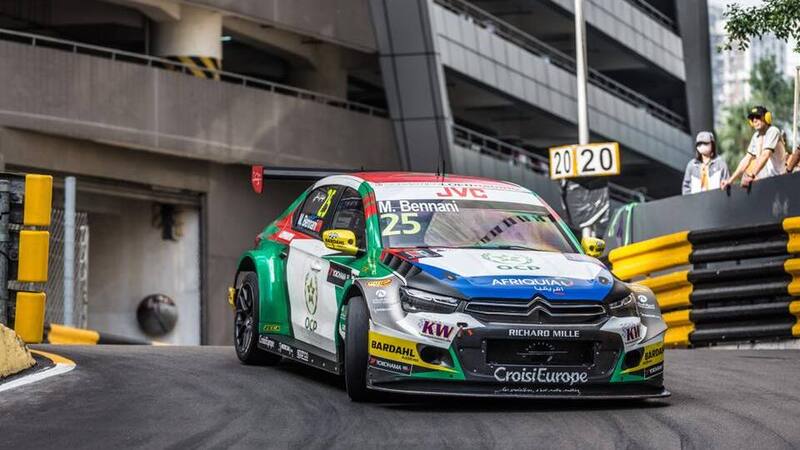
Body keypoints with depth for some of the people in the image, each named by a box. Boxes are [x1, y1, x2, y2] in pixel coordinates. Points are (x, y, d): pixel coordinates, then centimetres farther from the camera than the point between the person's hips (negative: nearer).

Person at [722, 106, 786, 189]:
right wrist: (731, 179, 8)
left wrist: (751, 176, -30)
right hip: (762, 180, 6)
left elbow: (765, 155, -20)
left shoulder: (773, 131, -8)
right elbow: (747, 159, 15)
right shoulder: (756, 136, 16)